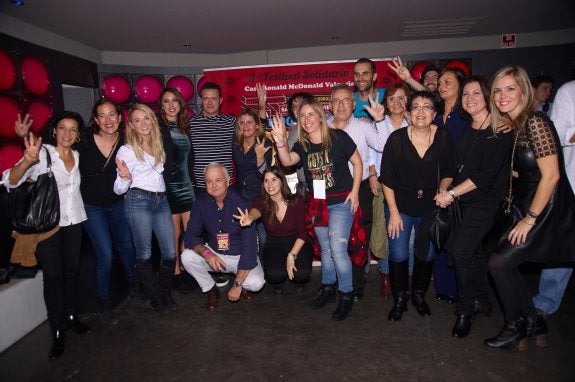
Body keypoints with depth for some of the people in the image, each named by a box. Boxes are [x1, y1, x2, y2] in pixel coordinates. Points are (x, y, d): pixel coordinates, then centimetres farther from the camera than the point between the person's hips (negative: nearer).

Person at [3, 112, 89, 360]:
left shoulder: (77, 156, 6)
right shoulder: (42, 153, -10)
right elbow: (11, 181, -22)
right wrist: (27, 161, -41)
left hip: (73, 221, 5)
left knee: (72, 270, 13)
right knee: (53, 276, -1)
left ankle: (71, 316, 29)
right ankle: (58, 331, 11)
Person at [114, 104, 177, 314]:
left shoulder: (159, 145, 15)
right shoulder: (126, 150, 1)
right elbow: (119, 189, -2)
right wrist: (125, 177, -21)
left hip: (161, 201, 5)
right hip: (138, 202, -4)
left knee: (170, 253, 1)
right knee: (144, 254, 0)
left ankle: (165, 293, 22)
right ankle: (155, 298, 17)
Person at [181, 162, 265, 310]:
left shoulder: (241, 203, -20)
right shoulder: (201, 203, -8)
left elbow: (249, 244, -23)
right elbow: (190, 236, -8)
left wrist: (237, 284, -26)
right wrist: (206, 253, -31)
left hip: (240, 255, -3)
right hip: (214, 254, 4)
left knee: (255, 283, -29)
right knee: (187, 257, -22)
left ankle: (242, 284, 10)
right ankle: (211, 290, 4)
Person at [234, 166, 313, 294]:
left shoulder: (296, 201, -15)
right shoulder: (262, 201, -13)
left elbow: (302, 233, -13)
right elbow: (256, 210, -39)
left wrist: (291, 255, -24)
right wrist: (250, 218, -64)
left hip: (297, 244, 0)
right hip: (274, 245, 1)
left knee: (302, 274, -27)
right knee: (275, 274, -28)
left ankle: (298, 280, 12)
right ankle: (278, 281, 11)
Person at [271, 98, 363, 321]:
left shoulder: (338, 137, -10)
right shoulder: (302, 145, 0)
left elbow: (357, 162, -2)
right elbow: (287, 161, -20)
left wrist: (354, 191, -7)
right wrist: (280, 141, -38)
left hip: (341, 202, -4)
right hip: (317, 204, 5)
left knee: (337, 249, -10)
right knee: (325, 249, 17)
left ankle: (346, 295, 10)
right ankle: (328, 289, 35)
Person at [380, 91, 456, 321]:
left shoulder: (444, 138, -7)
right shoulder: (396, 138, -11)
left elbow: (448, 173, 6)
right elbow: (387, 179, -8)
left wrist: (443, 189, -14)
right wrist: (393, 211, -9)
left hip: (430, 207, 2)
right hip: (400, 205, -1)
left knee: (427, 254, 11)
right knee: (398, 254, -2)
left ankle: (419, 295, 35)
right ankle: (399, 300, 20)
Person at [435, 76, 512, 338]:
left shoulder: (499, 130, -13)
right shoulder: (467, 127, 6)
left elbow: (487, 174, -19)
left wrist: (451, 193, -18)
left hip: (485, 201, -6)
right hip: (465, 200, 6)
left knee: (459, 250, -11)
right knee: (472, 251, 12)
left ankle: (466, 310, 7)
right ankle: (481, 301, 31)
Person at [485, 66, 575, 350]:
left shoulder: (535, 122, -17)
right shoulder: (512, 127, 9)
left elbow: (551, 175, -20)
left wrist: (530, 219, -16)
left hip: (547, 211, -8)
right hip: (525, 208, 8)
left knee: (499, 262, -9)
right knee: (507, 265, 8)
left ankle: (516, 327, 14)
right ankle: (534, 324, 27)